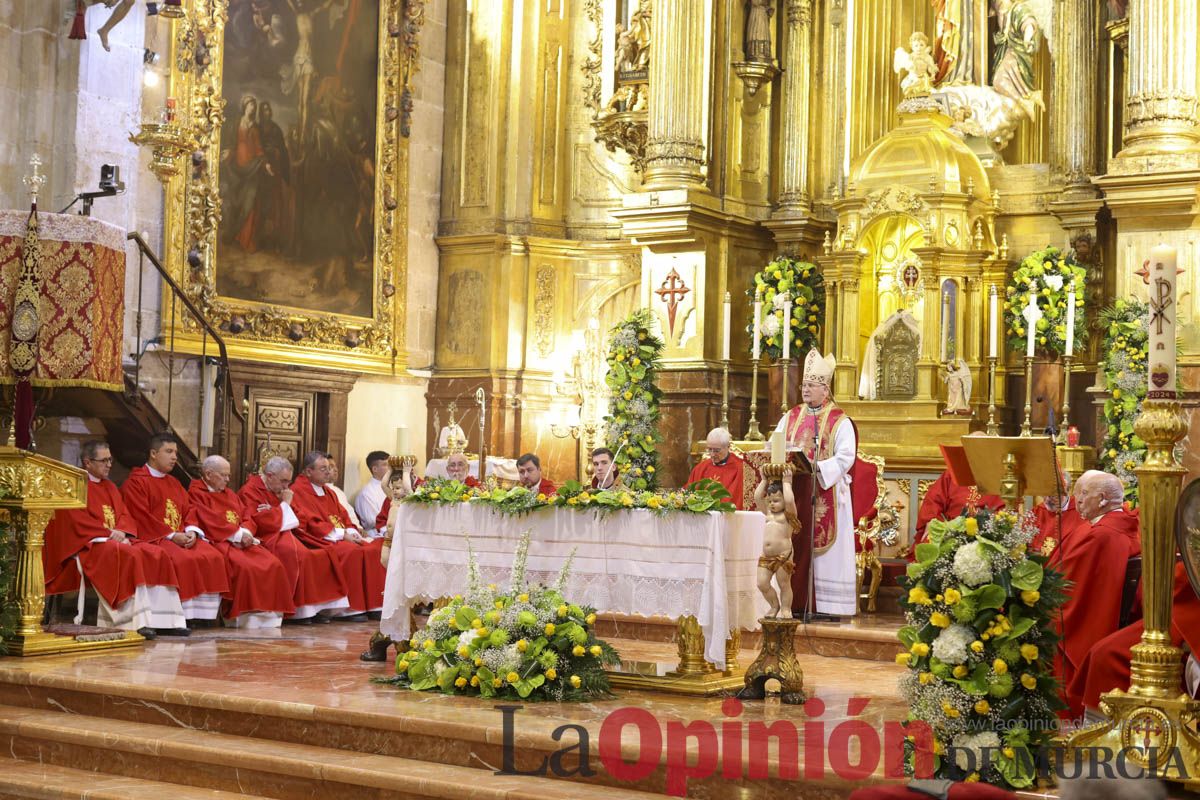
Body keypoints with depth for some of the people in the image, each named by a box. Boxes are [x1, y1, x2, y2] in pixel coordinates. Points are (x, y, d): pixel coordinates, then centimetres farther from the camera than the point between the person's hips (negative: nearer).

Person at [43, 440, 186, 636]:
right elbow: (78, 521, -10)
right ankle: (137, 622, -41)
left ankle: (163, 620, -23)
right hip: (88, 544, -7)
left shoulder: (109, 487, 23)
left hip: (117, 539, 7)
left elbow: (125, 515, 14)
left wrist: (121, 532, -9)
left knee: (156, 556, -16)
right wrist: (108, 533, -16)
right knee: (128, 558, -35)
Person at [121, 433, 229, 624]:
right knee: (182, 559, -34)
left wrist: (191, 532, -7)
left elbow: (187, 511, 16)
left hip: (181, 536, 7)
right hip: (153, 538, -7)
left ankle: (200, 613, -19)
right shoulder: (135, 482, 0)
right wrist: (171, 535, -18)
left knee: (213, 557, -18)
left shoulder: (174, 483, 25)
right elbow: (142, 518, -11)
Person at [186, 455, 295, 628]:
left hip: (242, 541, 7)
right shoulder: (196, 493, 2)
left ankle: (268, 613, -17)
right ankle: (245, 616, -30)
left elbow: (247, 518, 17)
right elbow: (210, 523, -10)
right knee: (243, 566, -34)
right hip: (219, 542, -7)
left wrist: (246, 532, -6)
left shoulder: (229, 494, 25)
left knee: (273, 565, -15)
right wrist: (237, 534, -13)